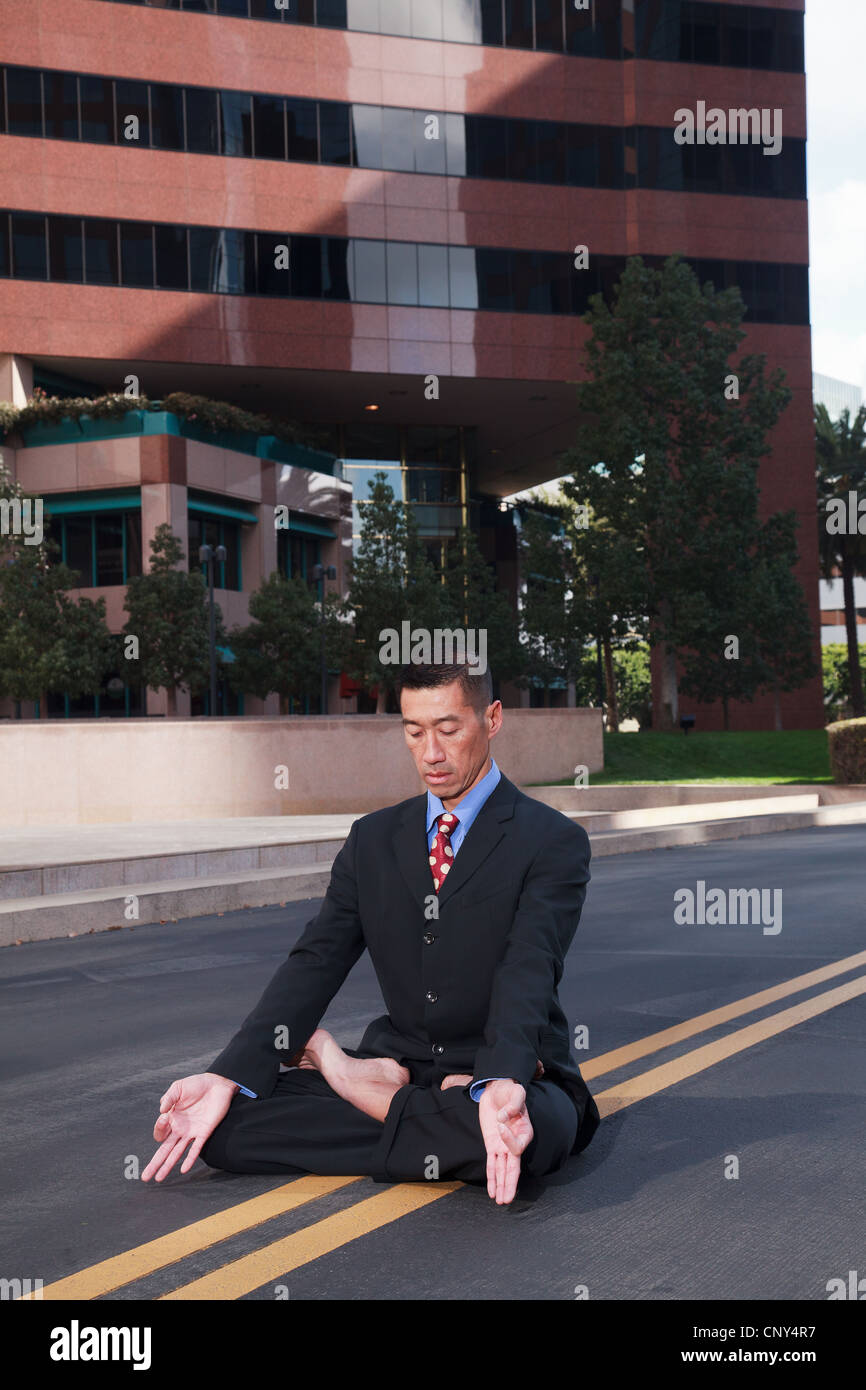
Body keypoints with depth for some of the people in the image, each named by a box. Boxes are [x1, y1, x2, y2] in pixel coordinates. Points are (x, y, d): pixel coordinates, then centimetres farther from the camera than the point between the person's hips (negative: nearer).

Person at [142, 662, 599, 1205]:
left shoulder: (554, 842, -6)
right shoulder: (373, 839, 10)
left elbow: (527, 974, -20)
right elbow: (316, 962, 1)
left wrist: (503, 1087, -41)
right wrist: (226, 1078, -14)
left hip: (512, 1076, -2)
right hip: (398, 1063, 3)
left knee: (541, 1129, -40)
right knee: (224, 1121, -17)